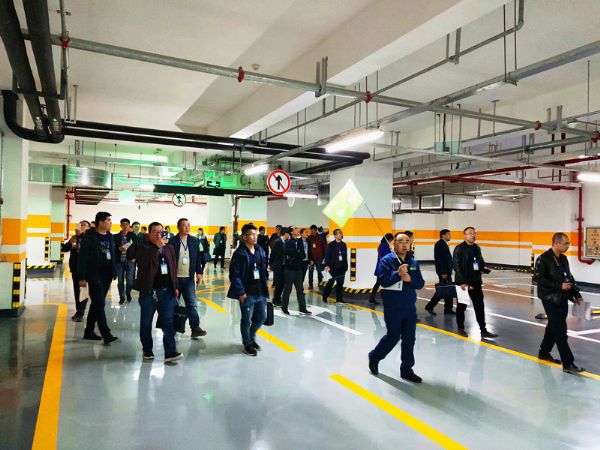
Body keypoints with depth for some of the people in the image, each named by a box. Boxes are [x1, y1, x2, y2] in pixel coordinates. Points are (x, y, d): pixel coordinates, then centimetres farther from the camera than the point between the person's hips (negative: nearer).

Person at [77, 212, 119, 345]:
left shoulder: (110, 236, 11)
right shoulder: (89, 236, -8)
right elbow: (82, 257, -10)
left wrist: (114, 273, 9)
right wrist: (82, 277, -13)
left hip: (106, 276, 7)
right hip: (94, 275, -7)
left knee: (96, 304, 14)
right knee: (99, 304, -8)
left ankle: (89, 331, 25)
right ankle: (106, 334, -8)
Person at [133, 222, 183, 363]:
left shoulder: (169, 248, 9)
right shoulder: (142, 247, -5)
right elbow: (144, 264, -23)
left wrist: (175, 287, 11)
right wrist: (157, 247, -21)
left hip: (167, 290, 3)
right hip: (148, 291, -2)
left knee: (168, 322, -2)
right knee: (146, 323, 10)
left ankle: (170, 352, -1)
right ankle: (147, 351, 26)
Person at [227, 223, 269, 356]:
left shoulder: (260, 251, 7)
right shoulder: (239, 253, -13)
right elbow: (234, 275, -14)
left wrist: (265, 288, 9)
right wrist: (241, 292, -17)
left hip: (260, 292, 6)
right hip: (247, 293, -6)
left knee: (261, 317, 16)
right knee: (247, 320, 8)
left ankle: (251, 337, 41)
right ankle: (247, 344, 29)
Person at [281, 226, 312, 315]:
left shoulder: (300, 241, 9)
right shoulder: (288, 243, -9)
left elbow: (303, 255, 3)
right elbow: (293, 254, -20)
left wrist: (296, 256, -13)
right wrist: (300, 255, -8)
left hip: (298, 268, 6)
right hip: (290, 268, -6)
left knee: (300, 289, 8)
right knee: (287, 289, 4)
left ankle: (302, 308, 14)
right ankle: (284, 307, 16)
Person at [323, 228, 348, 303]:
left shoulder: (344, 245, 10)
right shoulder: (330, 245, -5)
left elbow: (345, 257, 13)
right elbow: (327, 256, -8)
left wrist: (346, 266, 11)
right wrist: (327, 265, -17)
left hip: (342, 268, 5)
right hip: (333, 268, -5)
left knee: (340, 284, 8)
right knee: (330, 283, 0)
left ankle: (339, 298, 15)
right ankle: (325, 297, 13)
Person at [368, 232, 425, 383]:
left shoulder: (413, 263, 9)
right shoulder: (387, 260, -7)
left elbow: (420, 284, 5)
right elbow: (383, 281, -17)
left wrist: (410, 279, -14)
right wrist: (398, 274, -29)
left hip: (410, 307, 5)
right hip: (393, 307, -5)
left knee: (409, 339, 8)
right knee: (393, 336, 1)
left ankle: (406, 370, 21)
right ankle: (374, 357, 26)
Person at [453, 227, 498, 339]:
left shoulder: (477, 248, 10)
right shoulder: (459, 249, -11)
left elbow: (481, 262, 21)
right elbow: (456, 266, -15)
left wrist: (484, 268, -2)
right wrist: (462, 282, -19)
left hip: (476, 282, 6)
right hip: (463, 283, -6)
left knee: (480, 306, 6)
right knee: (462, 306, 8)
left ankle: (483, 330, 11)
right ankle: (461, 328, 22)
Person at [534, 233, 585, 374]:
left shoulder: (563, 259, 10)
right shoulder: (543, 259, -14)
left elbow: (570, 278, 16)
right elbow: (538, 278, -19)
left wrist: (577, 295, 9)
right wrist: (559, 285, -20)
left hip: (562, 299, 8)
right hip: (550, 299, -8)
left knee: (554, 327, 17)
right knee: (560, 331, -6)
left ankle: (544, 352, 33)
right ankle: (568, 364, 0)